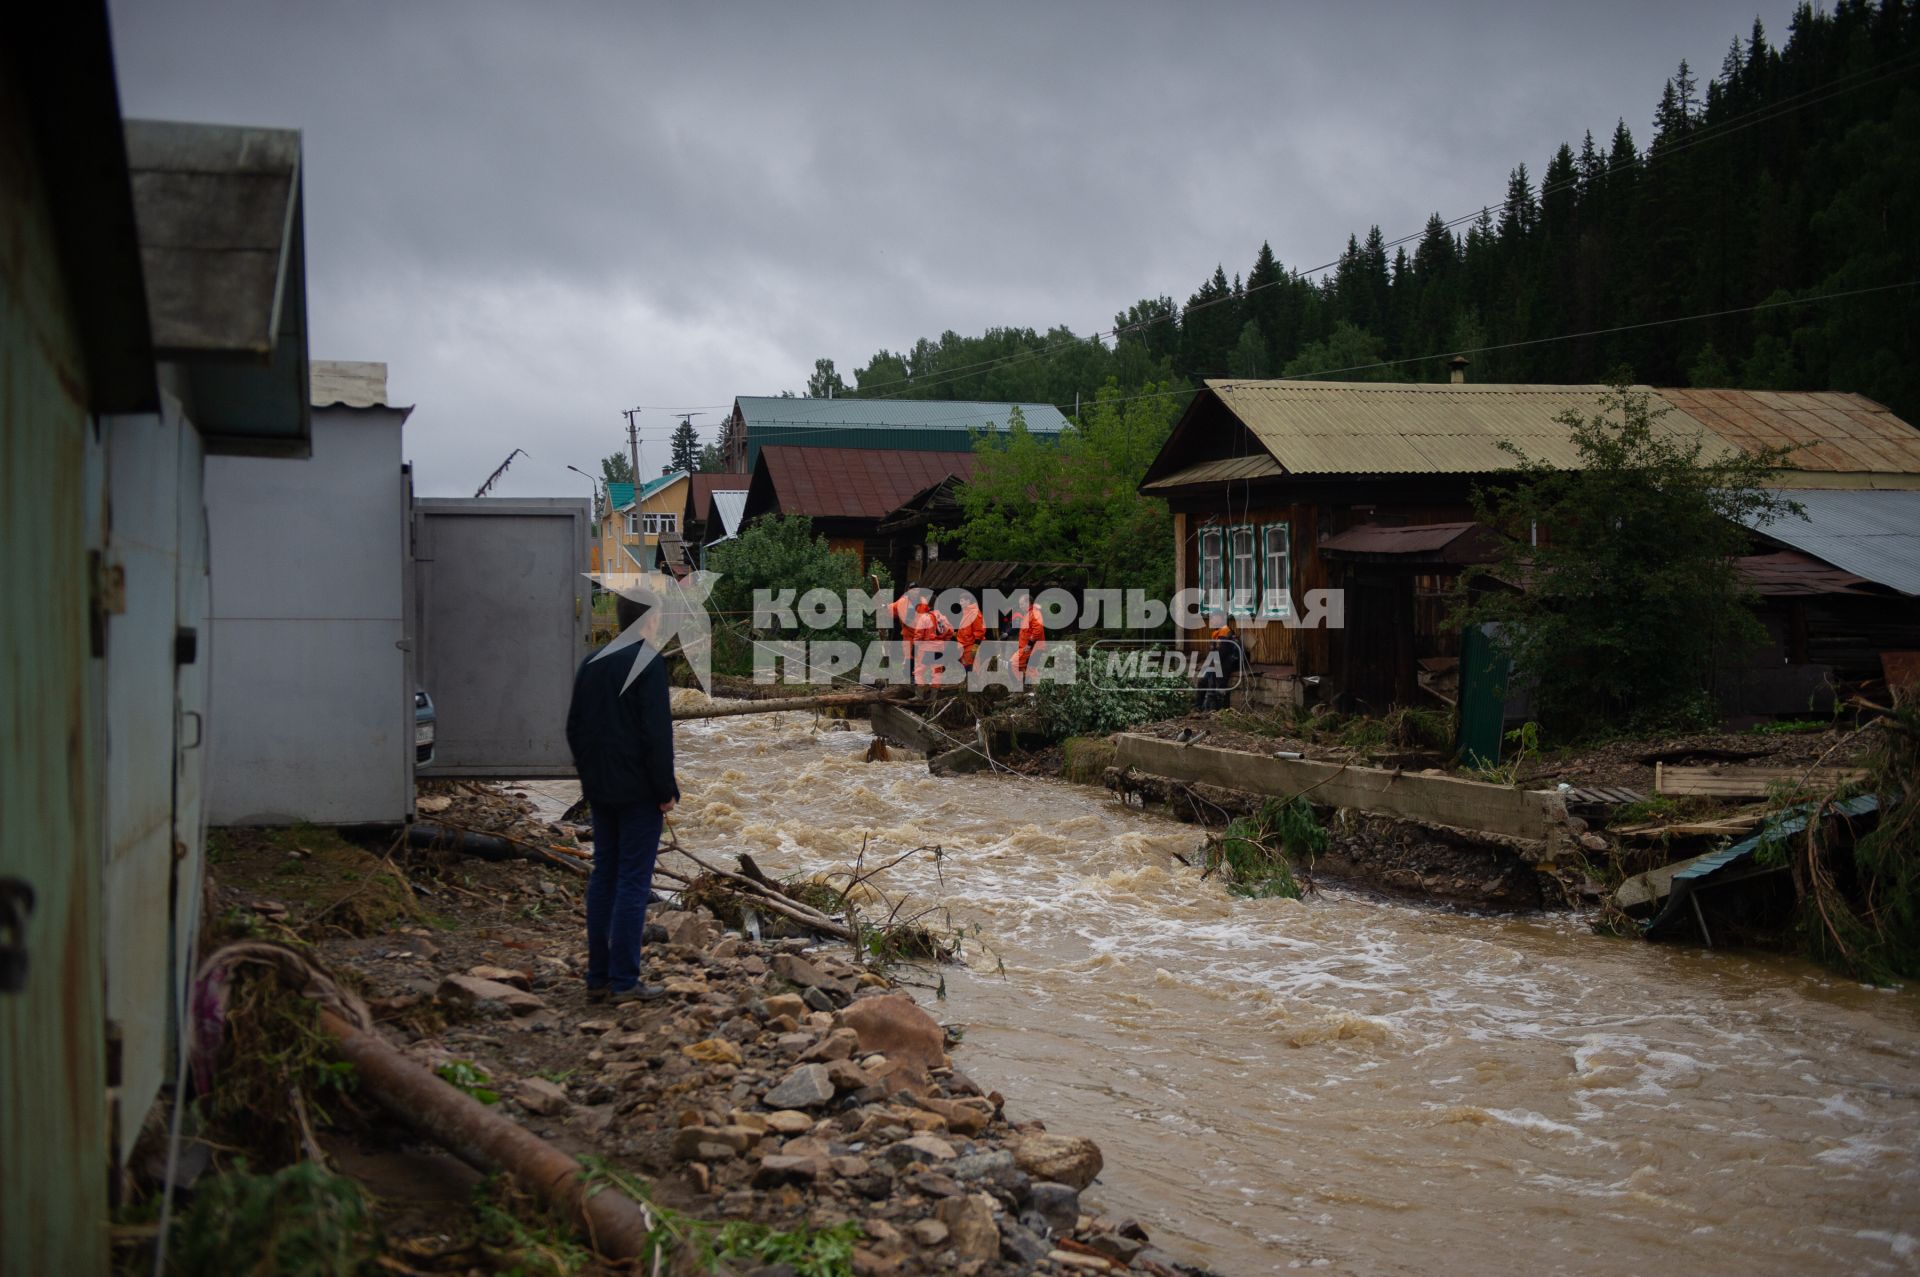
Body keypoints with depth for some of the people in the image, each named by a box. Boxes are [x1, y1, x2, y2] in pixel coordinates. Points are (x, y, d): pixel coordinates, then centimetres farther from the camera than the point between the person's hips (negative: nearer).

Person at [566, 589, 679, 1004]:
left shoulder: (591, 663, 10)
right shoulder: (648, 663, -13)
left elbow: (574, 727, 14)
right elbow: (657, 732, -17)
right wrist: (666, 790, -10)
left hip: (600, 790, 7)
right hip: (639, 791, -7)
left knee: (603, 876, 11)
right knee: (634, 881, -3)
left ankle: (597, 977, 14)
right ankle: (624, 981, -2)